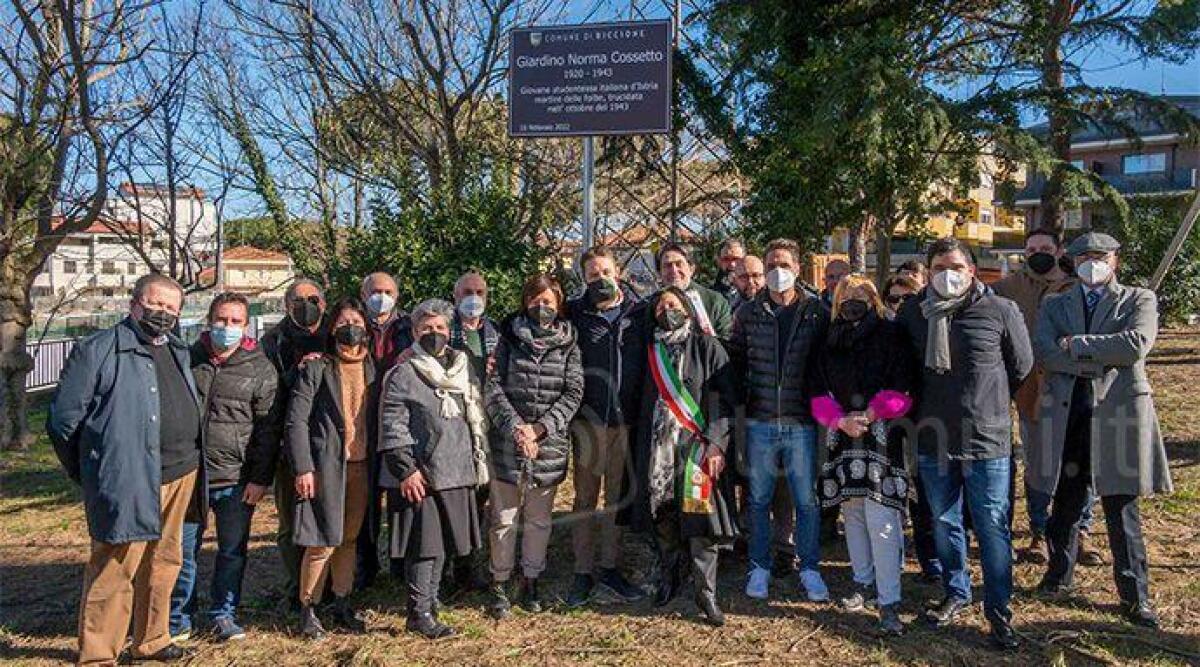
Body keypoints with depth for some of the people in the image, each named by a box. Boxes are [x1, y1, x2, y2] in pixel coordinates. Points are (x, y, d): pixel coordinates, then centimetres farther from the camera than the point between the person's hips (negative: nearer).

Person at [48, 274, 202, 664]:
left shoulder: (179, 353, 15)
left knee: (163, 564, 16)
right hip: (129, 482, -7)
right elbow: (64, 419, -5)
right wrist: (91, 472, 2)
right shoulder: (98, 350, -6)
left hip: (181, 476, 7)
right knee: (115, 570, -1)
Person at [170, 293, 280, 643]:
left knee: (233, 551, 9)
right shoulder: (189, 358, 5)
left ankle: (223, 614, 25)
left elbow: (268, 427, -2)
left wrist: (260, 479, -6)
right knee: (184, 551, 9)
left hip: (237, 480, -1)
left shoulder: (260, 368, -1)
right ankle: (178, 620, 23)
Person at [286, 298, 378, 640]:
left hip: (362, 466, 4)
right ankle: (307, 609, 15)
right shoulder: (316, 367, -3)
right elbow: (296, 420, -7)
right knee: (323, 543, -3)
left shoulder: (372, 368, 9)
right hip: (327, 466, -4)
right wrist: (302, 468, -13)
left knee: (349, 539, 13)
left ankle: (341, 605, 26)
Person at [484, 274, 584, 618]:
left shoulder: (568, 345, 5)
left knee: (539, 519, 12)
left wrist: (539, 428, -13)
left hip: (549, 445, 1)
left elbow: (573, 393, -2)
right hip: (508, 443, -1)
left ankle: (530, 581, 27)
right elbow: (493, 387, -4)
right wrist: (516, 428, -15)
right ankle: (499, 584, 19)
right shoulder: (509, 339, 3)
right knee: (504, 518, 5)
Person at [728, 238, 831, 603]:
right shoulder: (748, 312, 3)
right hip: (759, 422, 1)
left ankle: (809, 568, 23)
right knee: (759, 499, 11)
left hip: (801, 422, -1)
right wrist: (745, 395, -1)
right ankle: (760, 567, 24)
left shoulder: (817, 312, 1)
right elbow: (735, 360, 7)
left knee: (807, 500, 6)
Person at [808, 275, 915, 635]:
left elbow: (901, 390, -5)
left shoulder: (890, 338, 0)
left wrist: (869, 415, -14)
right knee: (853, 514, 12)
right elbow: (819, 393, 6)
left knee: (881, 519, -10)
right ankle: (864, 582, 28)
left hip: (881, 436, -4)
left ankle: (889, 601, -5)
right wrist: (841, 420, -10)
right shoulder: (830, 345, 11)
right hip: (843, 438, 5)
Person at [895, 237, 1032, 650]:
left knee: (992, 526, 3)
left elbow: (1021, 366, 7)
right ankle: (956, 593, 32)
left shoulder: (1000, 310, -6)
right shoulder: (914, 312, 2)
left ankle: (998, 609, 16)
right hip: (933, 437, 3)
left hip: (986, 438, -3)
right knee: (944, 522, 15)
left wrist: (987, 401, 12)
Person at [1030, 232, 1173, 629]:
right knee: (1065, 504, 12)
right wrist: (1104, 361, -12)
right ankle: (1060, 575, 30)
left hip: (1117, 416, -2)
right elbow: (1044, 353, -5)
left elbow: (1137, 344, -12)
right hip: (1065, 416, 2)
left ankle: (1135, 598, 13)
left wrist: (1077, 344, -8)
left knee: (1122, 510, 2)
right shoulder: (1055, 306, 13)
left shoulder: (1139, 300, 7)